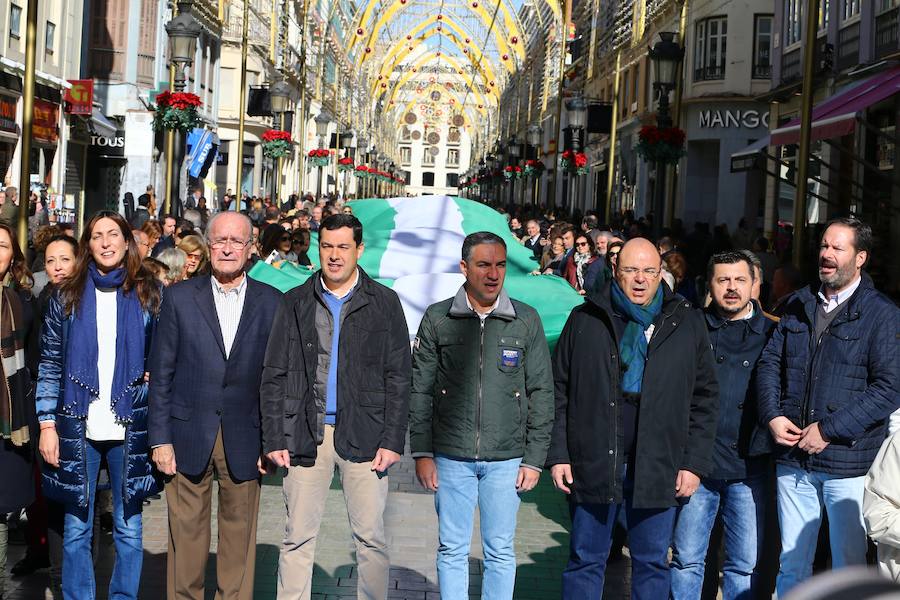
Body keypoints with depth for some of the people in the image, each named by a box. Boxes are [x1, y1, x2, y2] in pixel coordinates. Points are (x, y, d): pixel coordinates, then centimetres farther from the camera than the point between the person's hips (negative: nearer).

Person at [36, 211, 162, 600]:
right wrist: (47, 425, -1)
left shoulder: (148, 296, 4)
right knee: (76, 530, 6)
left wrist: (152, 378, -7)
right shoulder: (68, 296, 4)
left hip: (129, 427, 0)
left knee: (129, 529, 6)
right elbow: (49, 366, 4)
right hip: (77, 427, 0)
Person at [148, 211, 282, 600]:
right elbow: (161, 373, 2)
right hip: (189, 438, 0)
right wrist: (160, 438, -3)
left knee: (239, 535, 7)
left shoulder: (271, 302, 3)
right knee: (186, 534, 5)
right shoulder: (180, 297, 2)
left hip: (245, 441, 0)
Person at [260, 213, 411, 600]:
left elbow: (398, 378, 3)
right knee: (297, 537, 4)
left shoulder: (384, 303, 4)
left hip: (363, 434, -1)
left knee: (371, 536, 3)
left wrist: (392, 440, -5)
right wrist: (274, 438, 0)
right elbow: (274, 376, 8)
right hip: (306, 434, 1)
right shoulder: (295, 303, 8)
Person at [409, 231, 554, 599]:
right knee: (452, 550, 8)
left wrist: (534, 459, 1)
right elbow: (420, 392, 4)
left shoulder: (526, 321, 2)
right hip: (451, 458, 0)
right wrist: (422, 453, -1)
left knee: (501, 552, 7)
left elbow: (542, 394, 4)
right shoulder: (438, 319, 1)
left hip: (505, 459, 0)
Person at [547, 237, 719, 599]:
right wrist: (558, 454, -1)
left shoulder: (687, 324, 5)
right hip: (593, 463, 0)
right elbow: (559, 391, 6)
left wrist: (695, 462, 0)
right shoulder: (585, 320, 4)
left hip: (658, 467, 1)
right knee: (586, 561, 8)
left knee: (652, 564, 9)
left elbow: (705, 398, 6)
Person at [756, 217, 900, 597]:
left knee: (849, 566, 7)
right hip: (793, 457, 4)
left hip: (848, 463, -4)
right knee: (791, 564, 13)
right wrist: (772, 416, -4)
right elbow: (770, 362, 13)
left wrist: (829, 430, -16)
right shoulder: (798, 305, 10)